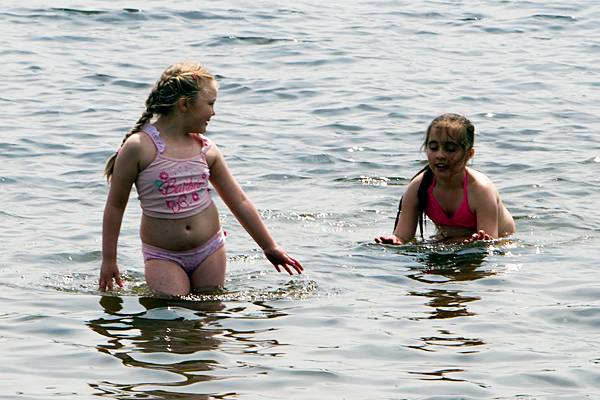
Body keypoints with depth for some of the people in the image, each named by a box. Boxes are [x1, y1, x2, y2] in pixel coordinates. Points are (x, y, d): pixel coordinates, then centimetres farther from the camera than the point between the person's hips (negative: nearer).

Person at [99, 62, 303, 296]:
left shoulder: (205, 149, 4)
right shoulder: (139, 147, -11)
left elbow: (239, 201, 13)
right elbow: (115, 205, -4)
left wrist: (269, 247, 19)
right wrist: (108, 260, -2)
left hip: (209, 250, 5)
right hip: (163, 257, -5)